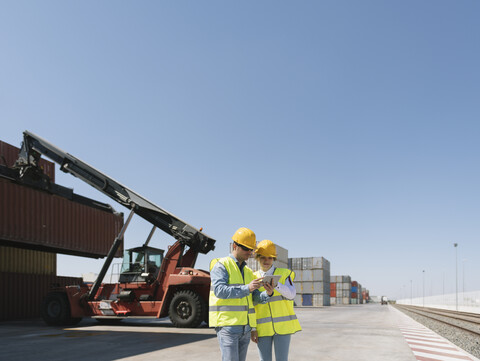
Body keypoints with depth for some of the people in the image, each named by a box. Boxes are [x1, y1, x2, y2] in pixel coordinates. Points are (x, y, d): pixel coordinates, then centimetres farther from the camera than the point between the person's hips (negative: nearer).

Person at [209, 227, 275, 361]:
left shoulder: (248, 271, 18)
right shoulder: (221, 265, -4)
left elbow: (256, 297, 10)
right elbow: (219, 290, -20)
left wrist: (267, 294, -13)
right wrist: (247, 288, -27)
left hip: (245, 327, 7)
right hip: (227, 325, -7)